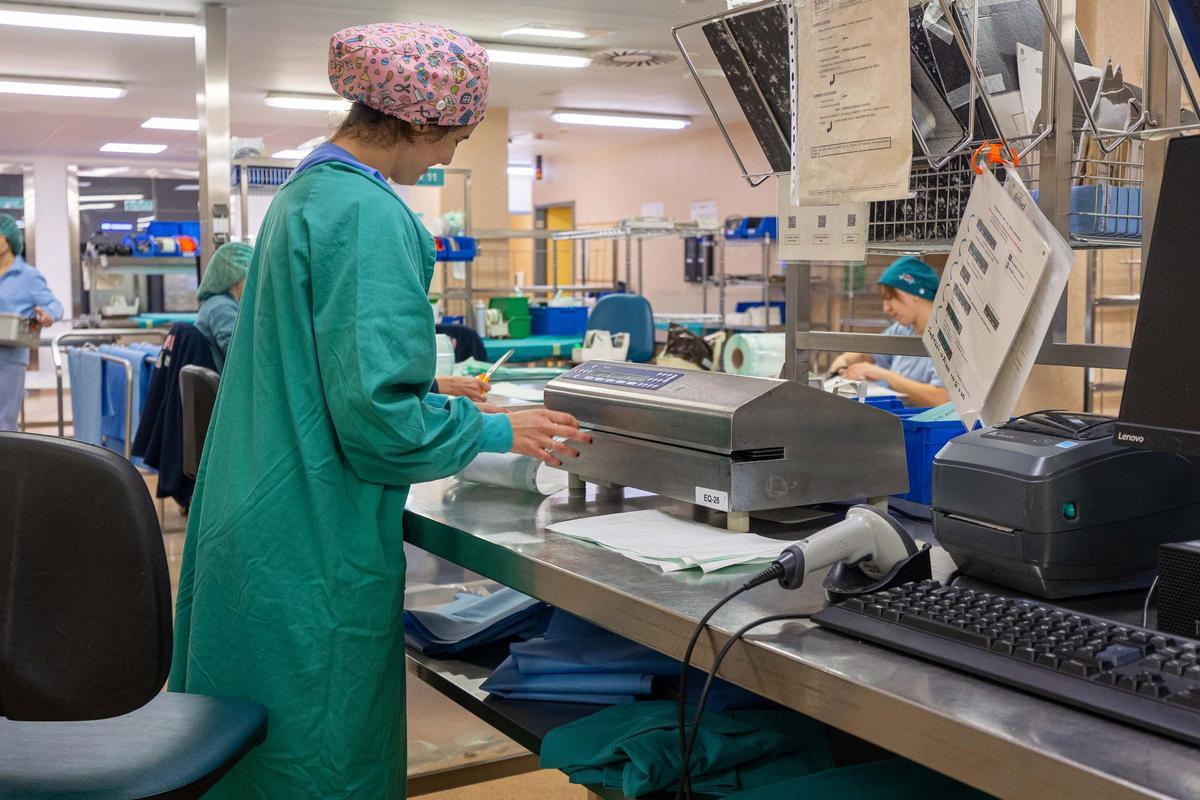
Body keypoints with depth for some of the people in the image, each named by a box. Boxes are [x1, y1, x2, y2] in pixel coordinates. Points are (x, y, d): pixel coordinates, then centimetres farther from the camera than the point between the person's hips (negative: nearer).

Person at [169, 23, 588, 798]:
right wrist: (499, 432, -11)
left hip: (256, 526, 10)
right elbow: (375, 413, -24)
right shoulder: (368, 217, -19)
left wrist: (439, 395, 21)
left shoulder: (303, 194, 12)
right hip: (319, 553, -10)